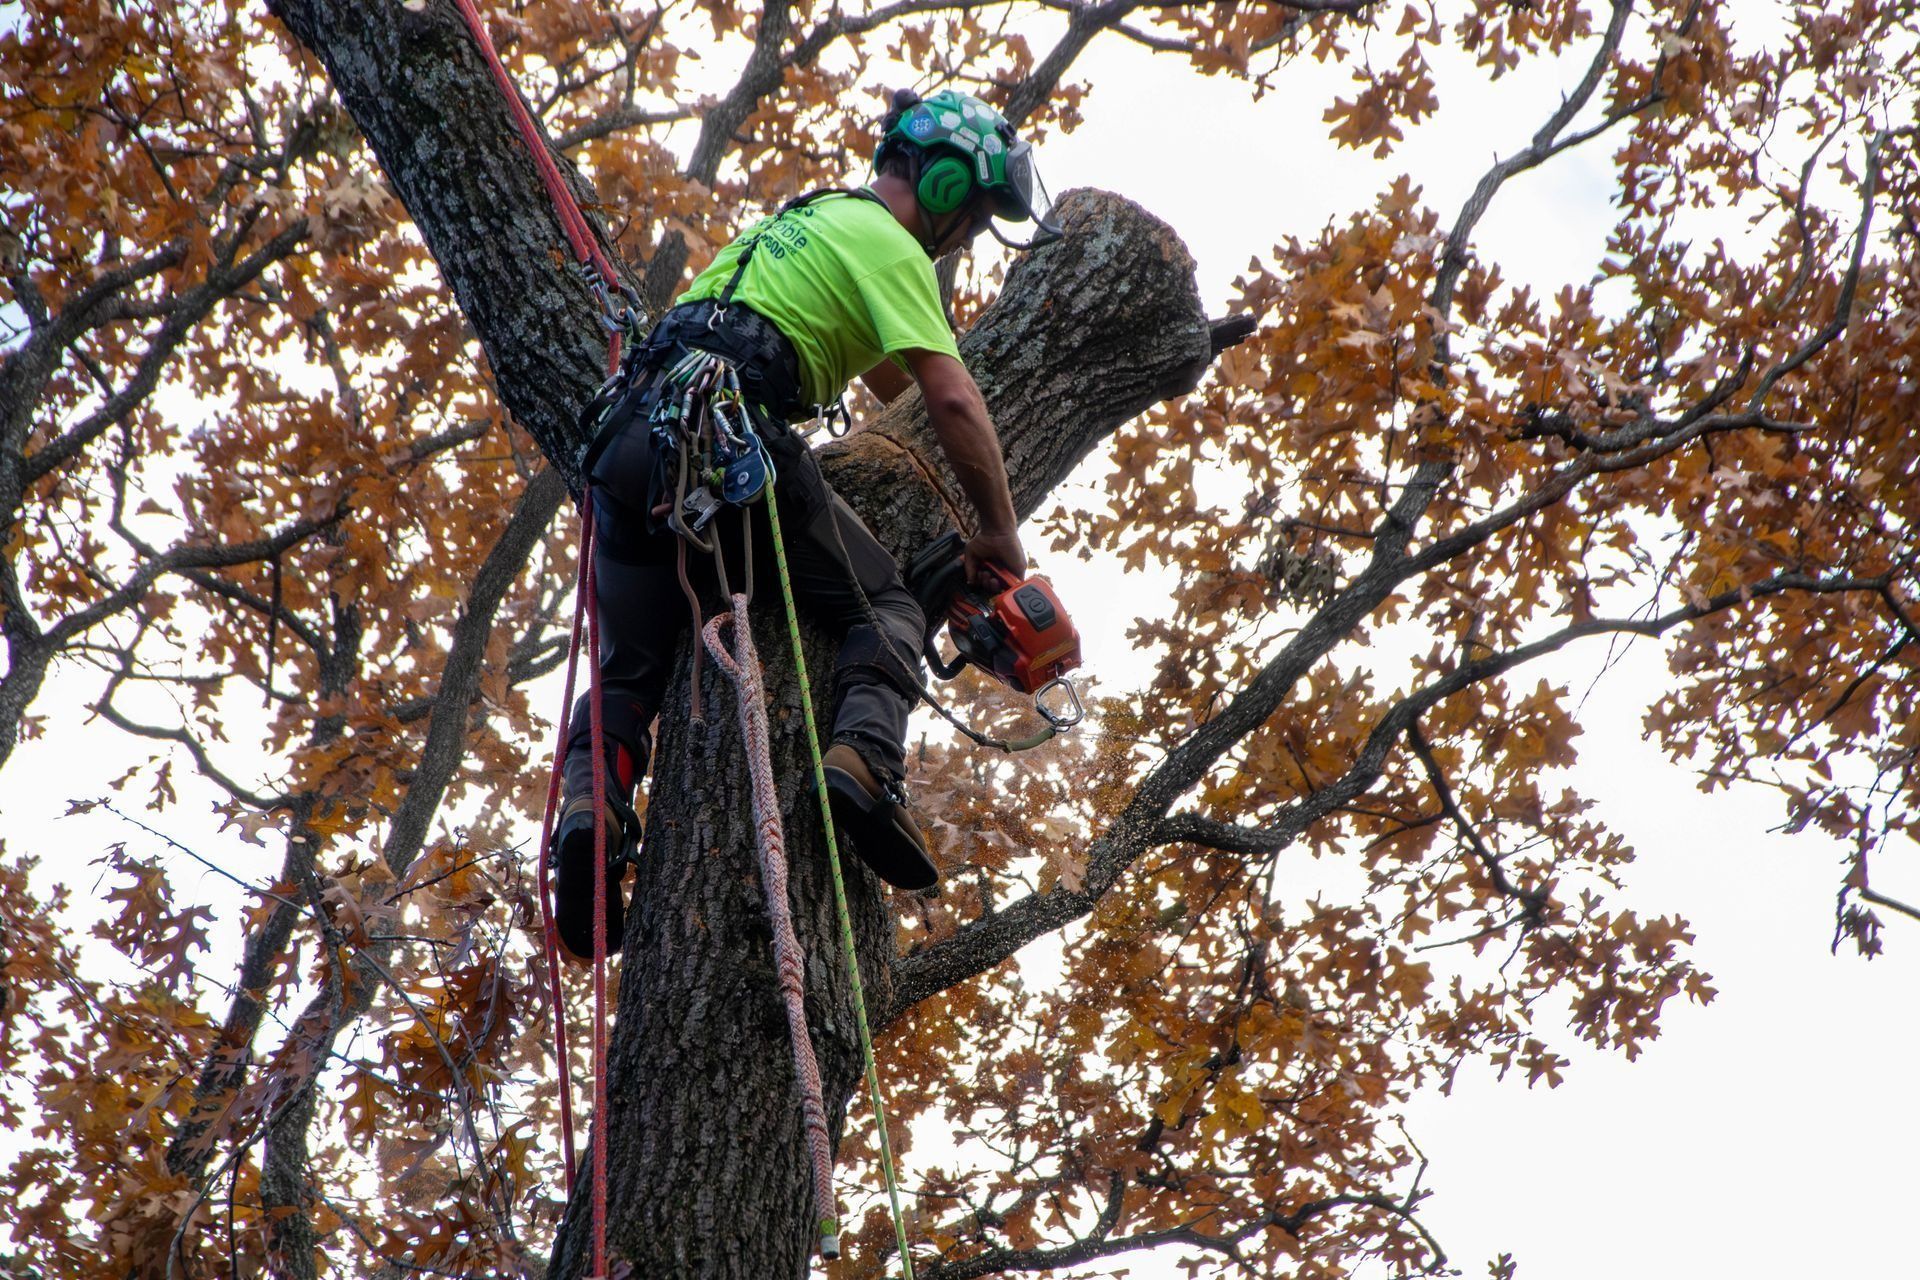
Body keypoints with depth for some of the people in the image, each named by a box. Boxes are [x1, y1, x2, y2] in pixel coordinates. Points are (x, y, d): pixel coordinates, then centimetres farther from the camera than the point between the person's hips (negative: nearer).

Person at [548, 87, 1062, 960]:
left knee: (630, 668, 11)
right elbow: (952, 401, -5)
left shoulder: (795, 220, 34)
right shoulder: (886, 244, 5)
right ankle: (864, 760, -22)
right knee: (885, 609, 4)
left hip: (626, 440, 8)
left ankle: (591, 808, -15)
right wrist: (999, 534, 4)